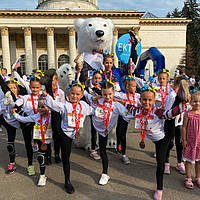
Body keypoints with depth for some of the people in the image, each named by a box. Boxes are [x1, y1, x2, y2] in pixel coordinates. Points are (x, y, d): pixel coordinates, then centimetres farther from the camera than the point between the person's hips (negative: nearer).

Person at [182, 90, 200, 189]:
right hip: (190, 140, -2)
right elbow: (184, 127, -7)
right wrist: (184, 140, -8)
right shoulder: (188, 114, -10)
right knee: (189, 160, 9)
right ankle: (188, 178, 24)